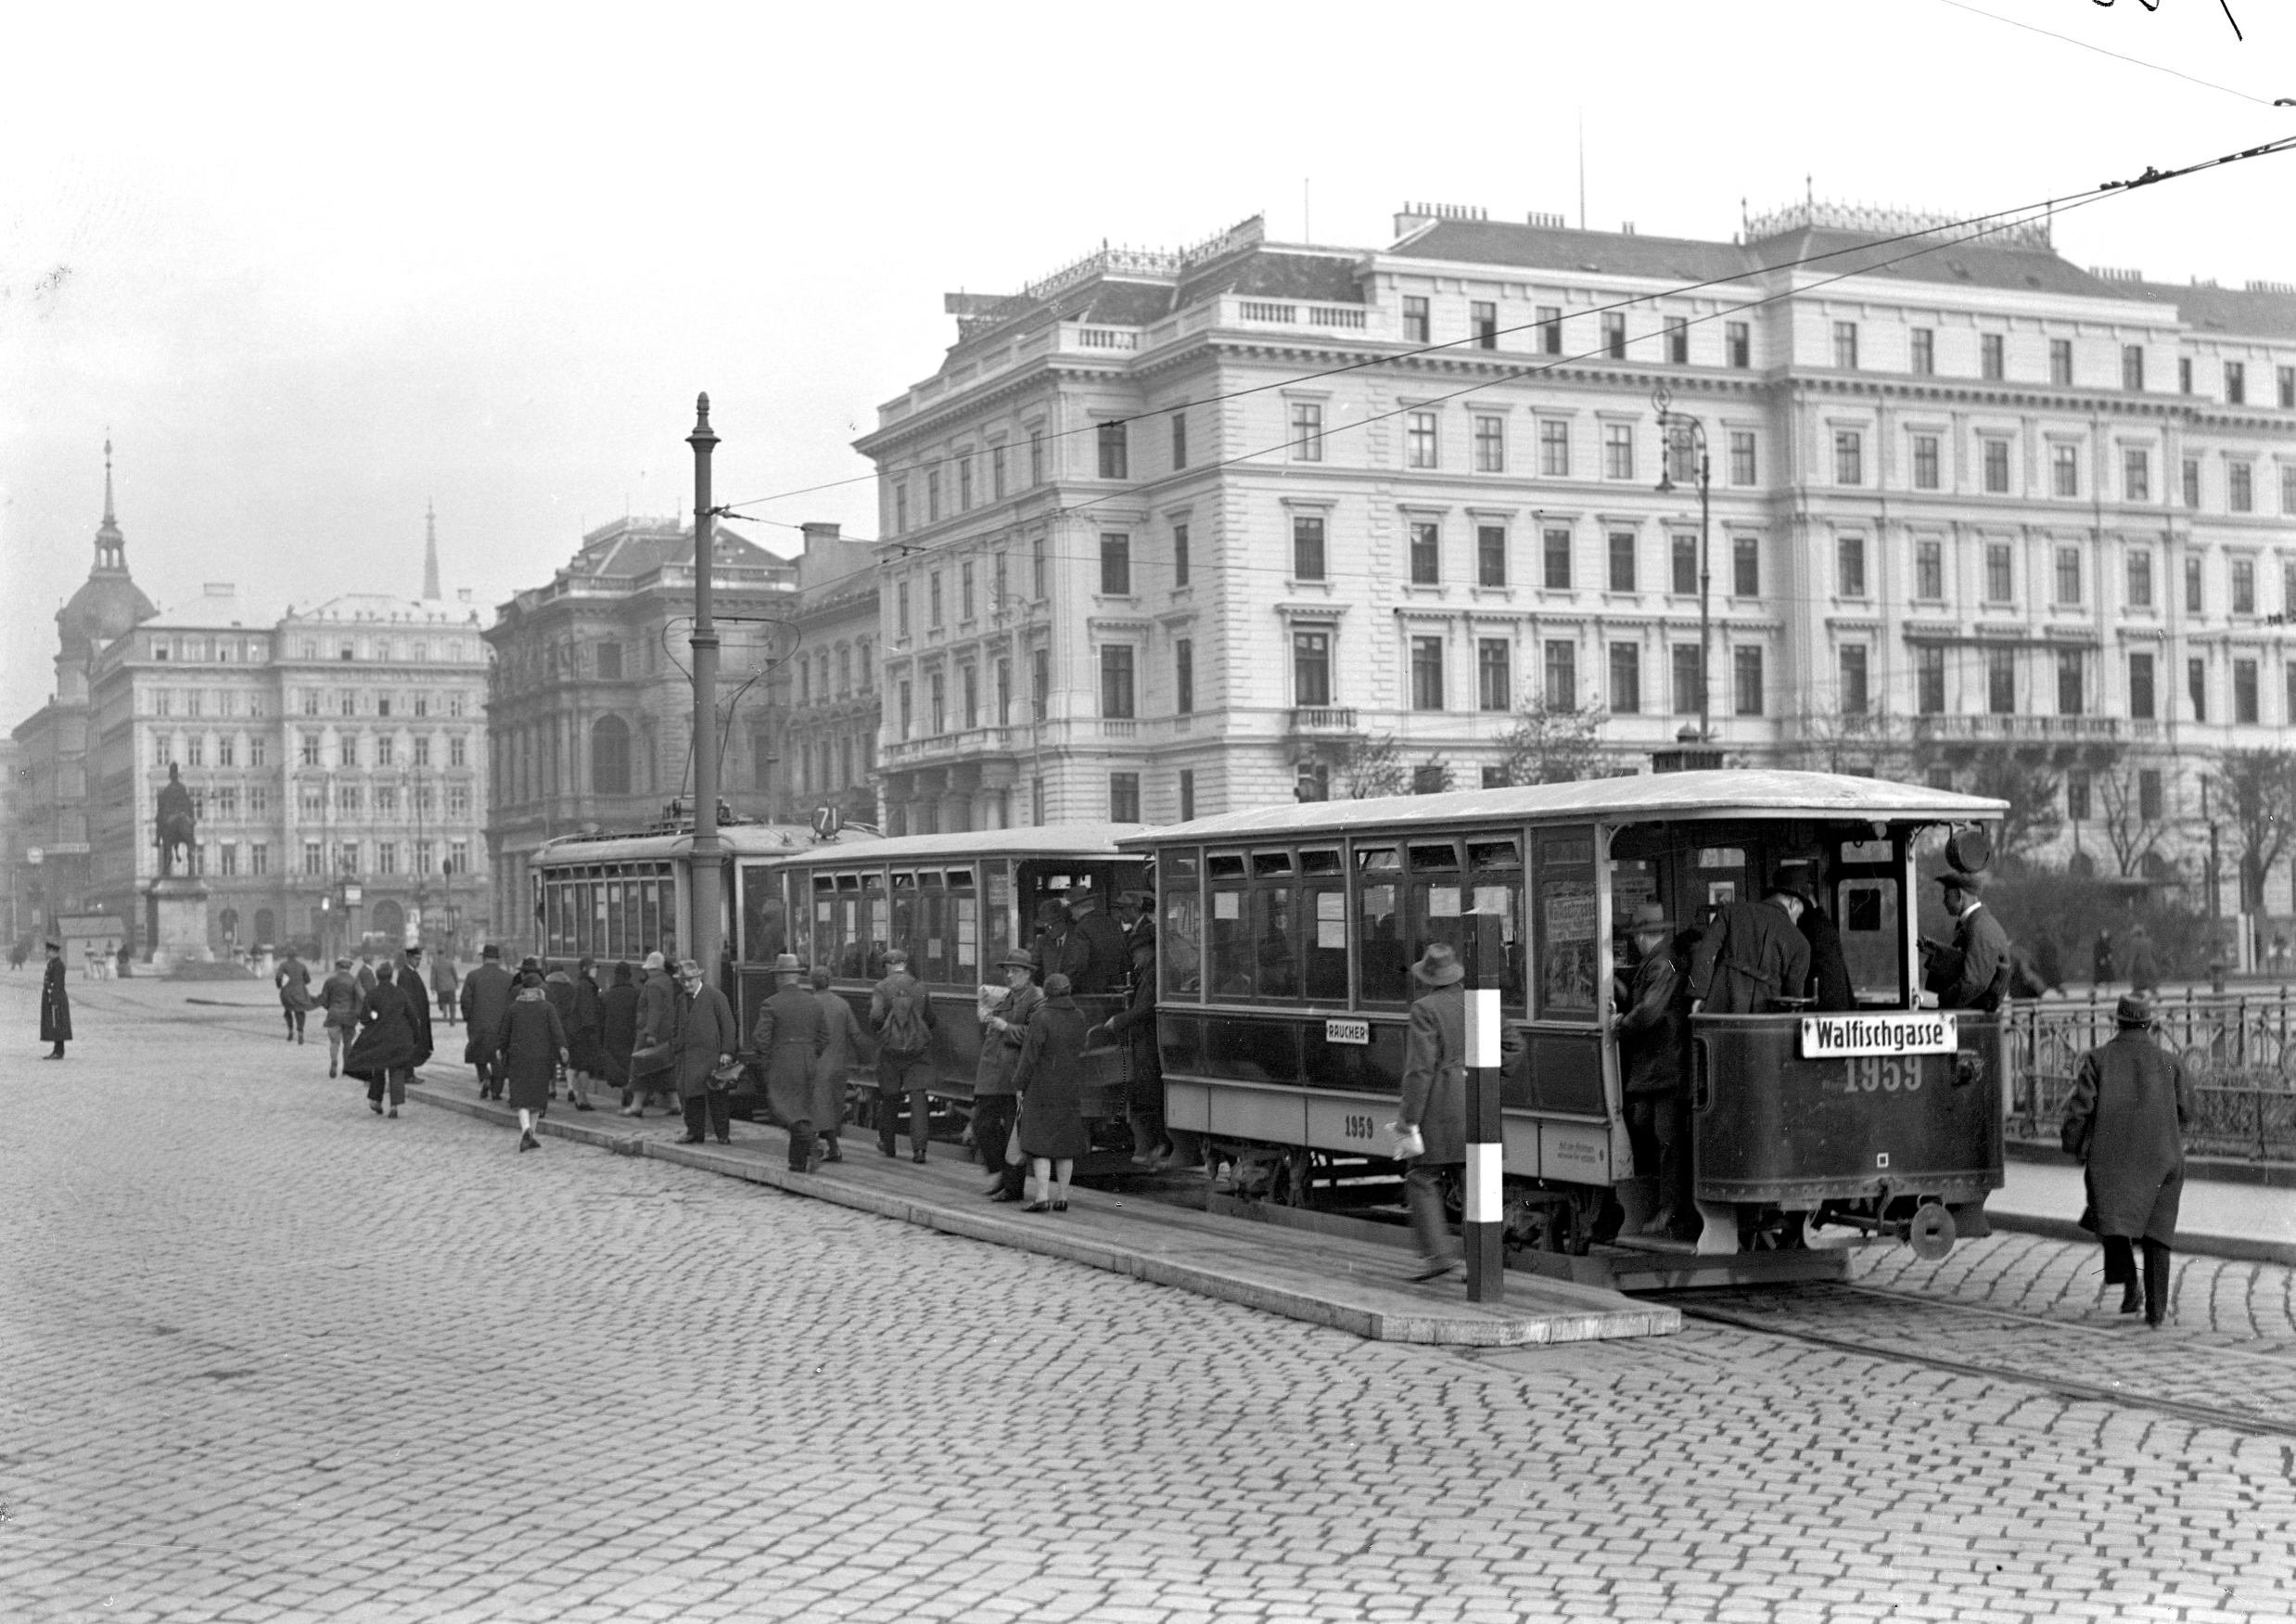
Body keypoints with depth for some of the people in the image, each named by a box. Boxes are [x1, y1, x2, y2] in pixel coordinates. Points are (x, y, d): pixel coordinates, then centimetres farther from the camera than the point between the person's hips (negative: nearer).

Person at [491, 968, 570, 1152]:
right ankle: (531, 1132, 18)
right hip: (541, 1057, 0)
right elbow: (557, 1030, -10)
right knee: (538, 1094, 14)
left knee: (521, 1096, -5)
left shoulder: (513, 1007, 3)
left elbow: (504, 1032, 10)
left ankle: (526, 1128, -28)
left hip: (518, 1056, 0)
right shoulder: (547, 1007, -1)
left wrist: (500, 1049, 24)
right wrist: (562, 1048, -12)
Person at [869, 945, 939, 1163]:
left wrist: (876, 1030, 5)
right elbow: (930, 1020, 7)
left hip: (890, 1048, 0)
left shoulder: (881, 988, -5)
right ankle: (919, 1147, -12)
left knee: (889, 1096, 15)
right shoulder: (920, 987, 2)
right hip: (918, 1048, 1)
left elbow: (876, 1016, -16)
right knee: (918, 1097, -2)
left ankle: (887, 1143, 27)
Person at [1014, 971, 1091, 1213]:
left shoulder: (1042, 1017, -14)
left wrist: (1019, 1084, -6)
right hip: (1071, 1089, 5)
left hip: (1043, 1087, -5)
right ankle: (1061, 1197, 12)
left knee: (1040, 1140, -3)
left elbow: (1030, 1054, -14)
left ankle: (1042, 1197, -11)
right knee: (1066, 1140, 11)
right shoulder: (1079, 1016, 3)